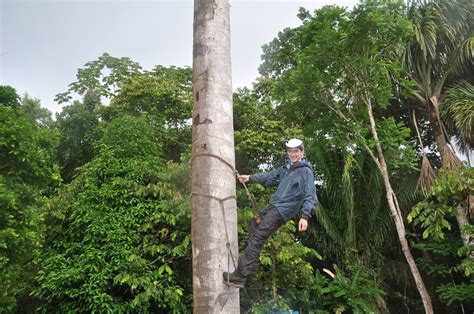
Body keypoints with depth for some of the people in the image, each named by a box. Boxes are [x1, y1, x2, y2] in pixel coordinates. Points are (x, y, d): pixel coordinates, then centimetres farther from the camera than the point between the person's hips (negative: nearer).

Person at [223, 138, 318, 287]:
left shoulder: (306, 171, -9)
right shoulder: (286, 168, 16)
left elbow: (310, 197, -16)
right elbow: (269, 176, 23)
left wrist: (305, 216, -27)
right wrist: (250, 178, 14)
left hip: (281, 211, -10)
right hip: (273, 207, 10)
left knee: (256, 239, -16)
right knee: (253, 225, 24)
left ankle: (240, 276, -15)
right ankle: (252, 265, 29)